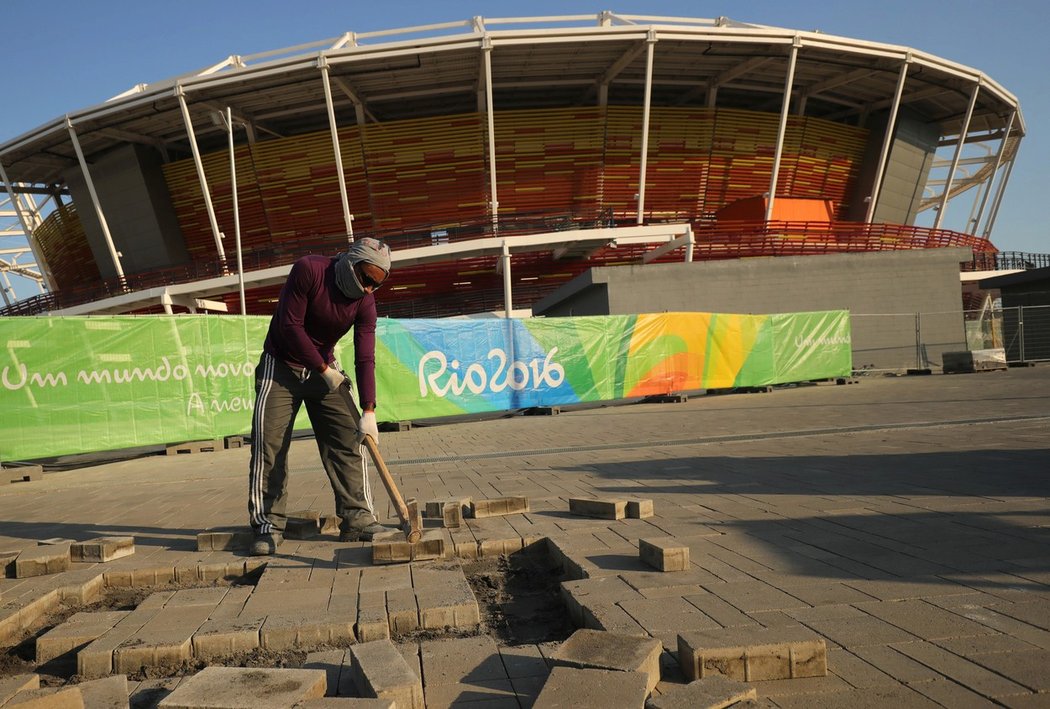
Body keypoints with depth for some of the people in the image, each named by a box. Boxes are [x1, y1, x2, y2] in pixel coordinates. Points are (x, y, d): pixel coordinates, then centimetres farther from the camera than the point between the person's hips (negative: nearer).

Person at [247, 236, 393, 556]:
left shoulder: (365, 302, -11)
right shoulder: (308, 270, -22)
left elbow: (365, 359, -14)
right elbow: (290, 326, -21)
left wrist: (369, 412, -23)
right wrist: (324, 369, -18)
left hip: (323, 370, 4)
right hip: (280, 366, -4)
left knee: (347, 441, -5)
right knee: (269, 445, -9)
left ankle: (357, 518, 0)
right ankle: (268, 526, -2)